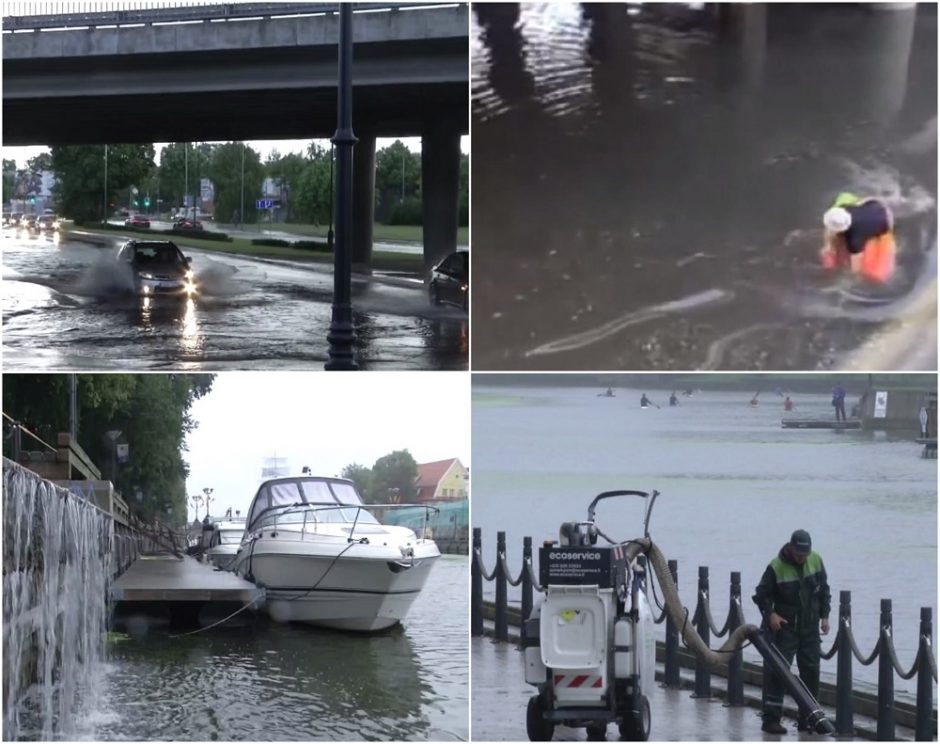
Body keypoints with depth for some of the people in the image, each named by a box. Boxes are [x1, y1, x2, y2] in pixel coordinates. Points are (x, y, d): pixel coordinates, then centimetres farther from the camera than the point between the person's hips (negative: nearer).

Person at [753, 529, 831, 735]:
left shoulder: (816, 560, -2)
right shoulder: (777, 567, -14)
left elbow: (824, 589, 10)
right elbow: (761, 594, -4)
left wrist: (824, 615, 5)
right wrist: (770, 613, -18)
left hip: (810, 626, 5)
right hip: (785, 626, -5)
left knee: (811, 671, 8)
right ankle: (771, 719, -7)